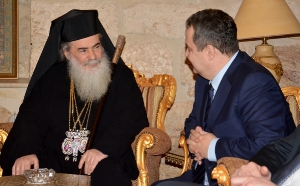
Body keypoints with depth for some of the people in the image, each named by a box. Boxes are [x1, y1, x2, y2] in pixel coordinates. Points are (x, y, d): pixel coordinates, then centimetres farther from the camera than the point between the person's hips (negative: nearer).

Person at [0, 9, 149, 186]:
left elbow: (134, 118, -8)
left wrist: (105, 148, -26)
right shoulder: (51, 79, 10)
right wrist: (25, 151, -18)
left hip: (106, 158, -2)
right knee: (25, 171, -25)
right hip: (54, 159, 2)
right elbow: (31, 120, 4)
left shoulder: (121, 76, 3)